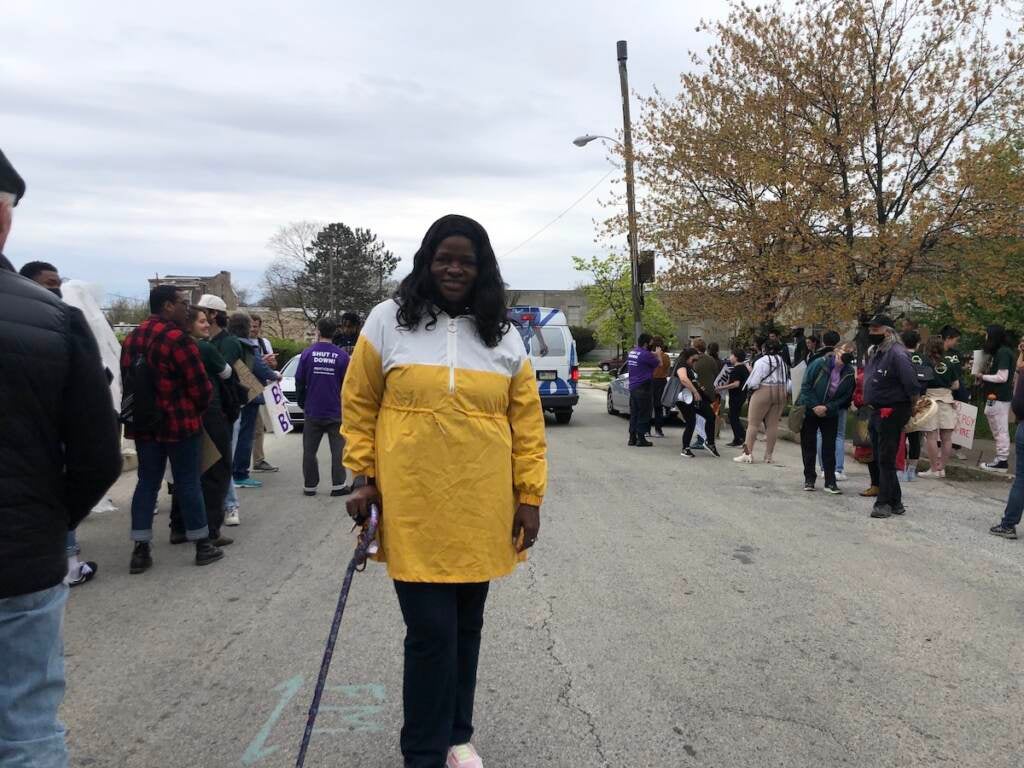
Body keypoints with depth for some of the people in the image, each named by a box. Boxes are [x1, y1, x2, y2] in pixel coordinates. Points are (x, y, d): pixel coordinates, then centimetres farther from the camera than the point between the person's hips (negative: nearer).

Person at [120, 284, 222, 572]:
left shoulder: (132, 338, 9)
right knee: (188, 483, 3)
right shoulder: (177, 339, -16)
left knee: (147, 483, 11)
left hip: (143, 424, 7)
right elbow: (200, 385, -16)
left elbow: (127, 379, 13)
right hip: (180, 423, -7)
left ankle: (140, 550, 11)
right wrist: (198, 409, 4)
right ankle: (202, 545, 13)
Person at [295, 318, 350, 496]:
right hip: (336, 412, -1)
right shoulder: (342, 355, -8)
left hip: (312, 412, 1)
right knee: (338, 450, 7)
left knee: (309, 450, 10)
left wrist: (302, 403, 14)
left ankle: (309, 486, 14)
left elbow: (299, 382, 0)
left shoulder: (307, 353, -5)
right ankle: (338, 485, 7)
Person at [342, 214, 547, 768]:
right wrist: (364, 477, 0)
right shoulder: (388, 321, -1)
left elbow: (526, 422, 5)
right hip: (412, 511, -3)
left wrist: (529, 496, 2)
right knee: (431, 630, -3)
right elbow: (358, 405, 4)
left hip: (481, 512, 3)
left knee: (466, 626, 15)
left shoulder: (504, 335, 5)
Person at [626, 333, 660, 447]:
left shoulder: (631, 352, 10)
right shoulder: (645, 354, -16)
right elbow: (659, 363, -8)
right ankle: (641, 439, 0)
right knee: (643, 414, -1)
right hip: (643, 388, -8)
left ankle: (632, 438, 14)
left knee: (634, 413, 12)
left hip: (632, 387, 8)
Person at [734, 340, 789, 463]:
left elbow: (754, 382, -12)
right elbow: (787, 381, 10)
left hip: (763, 392, -6)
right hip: (780, 393, 6)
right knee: (773, 424, 7)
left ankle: (748, 453, -3)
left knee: (753, 423, 1)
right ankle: (768, 455, 10)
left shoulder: (762, 361, -10)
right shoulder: (783, 362, 9)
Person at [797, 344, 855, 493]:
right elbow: (806, 386, -13)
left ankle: (830, 482, 5)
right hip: (809, 411, -1)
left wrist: (827, 407, -17)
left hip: (830, 414, 1)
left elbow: (845, 397, -5)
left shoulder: (849, 373, -9)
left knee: (829, 447, 0)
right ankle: (809, 479, 16)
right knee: (808, 446, 5)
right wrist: (814, 406, -18)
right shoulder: (819, 364, -16)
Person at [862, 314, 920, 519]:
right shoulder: (876, 352, 13)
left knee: (886, 459, -5)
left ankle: (884, 503, 3)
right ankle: (895, 502, 23)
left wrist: (911, 408, -9)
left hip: (892, 413, -10)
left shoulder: (897, 353, -18)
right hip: (877, 412, 10)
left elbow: (912, 384, -21)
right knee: (879, 457, 14)